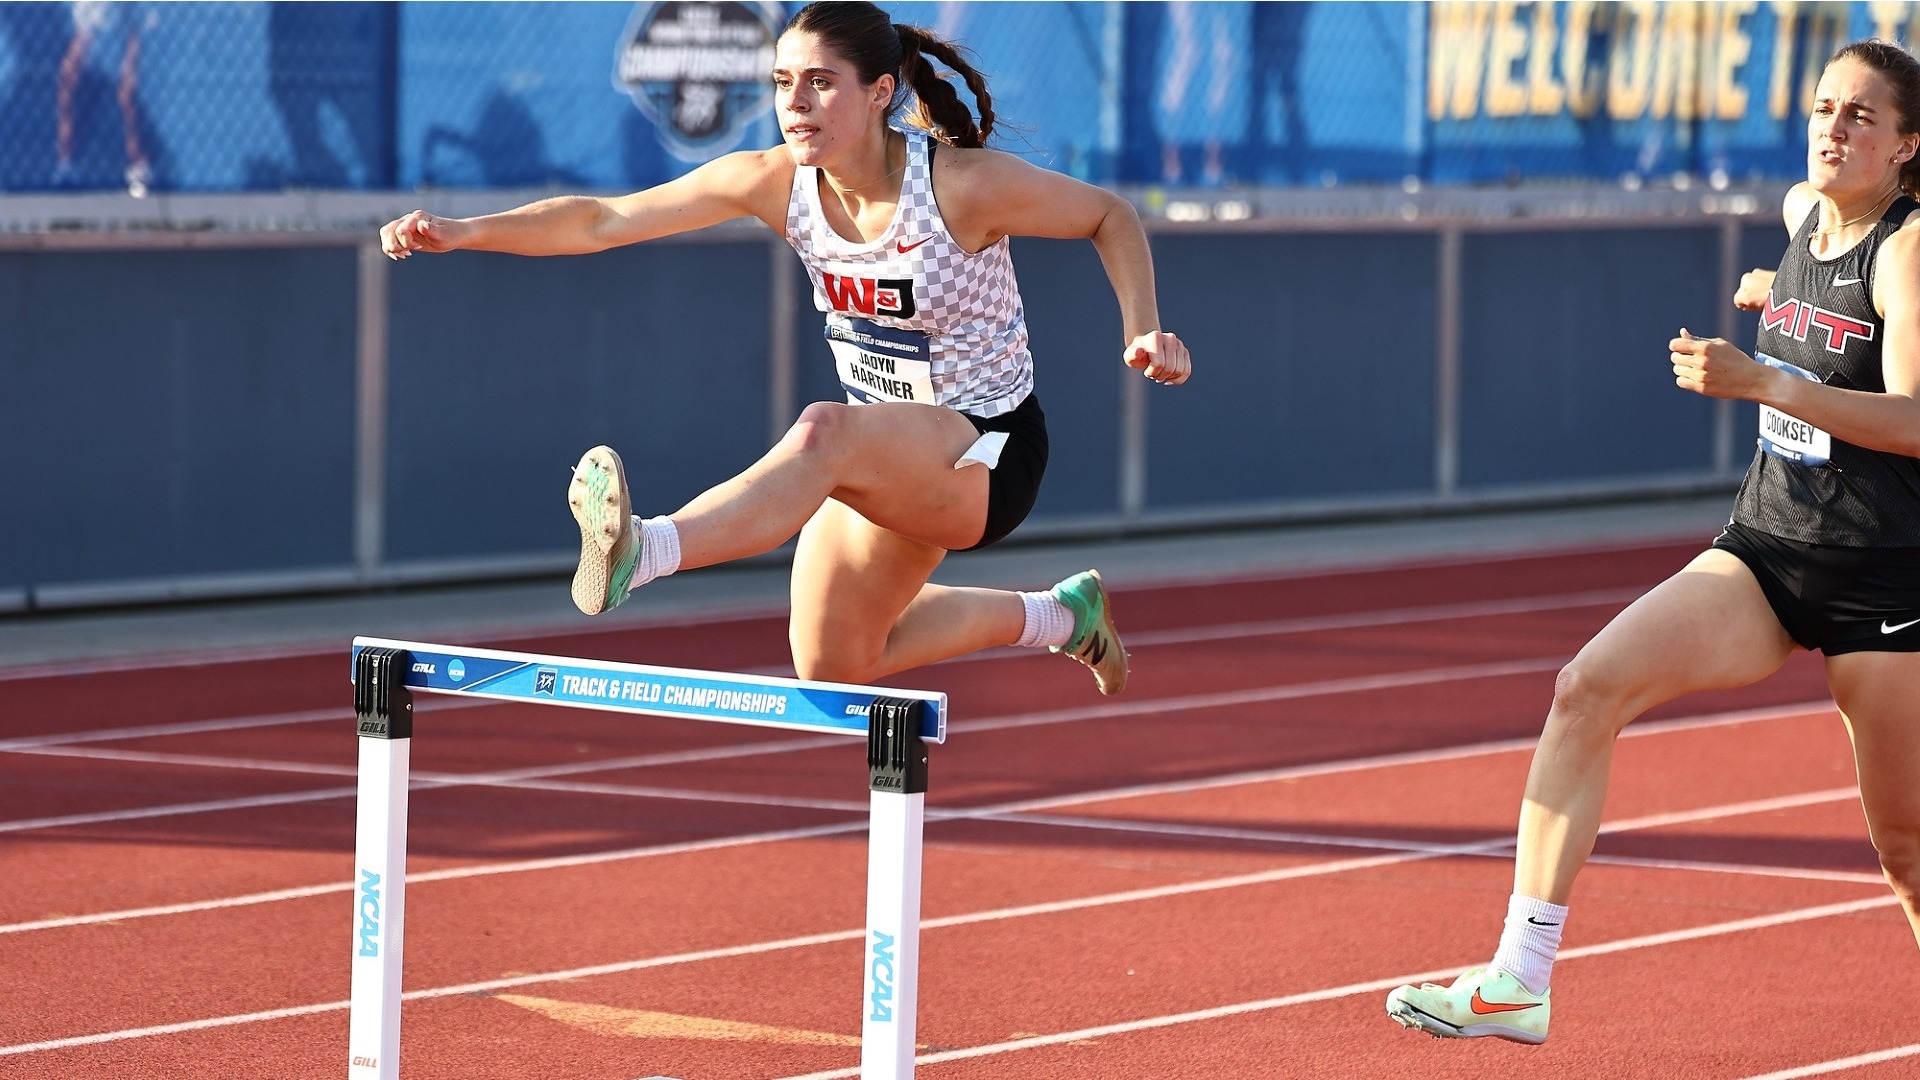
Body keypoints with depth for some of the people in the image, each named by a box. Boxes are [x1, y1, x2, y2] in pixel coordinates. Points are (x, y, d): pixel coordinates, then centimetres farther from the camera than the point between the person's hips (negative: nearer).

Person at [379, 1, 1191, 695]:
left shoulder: (964, 184, -22)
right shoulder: (777, 183, -11)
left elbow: (1110, 215, -7)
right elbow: (606, 220, -14)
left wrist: (1142, 329, -22)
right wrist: (465, 232, -26)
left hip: (989, 452, -7)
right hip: (895, 457, 7)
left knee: (825, 435, -37)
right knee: (834, 666, 15)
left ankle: (641, 552, -60)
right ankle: (1057, 617, 37)